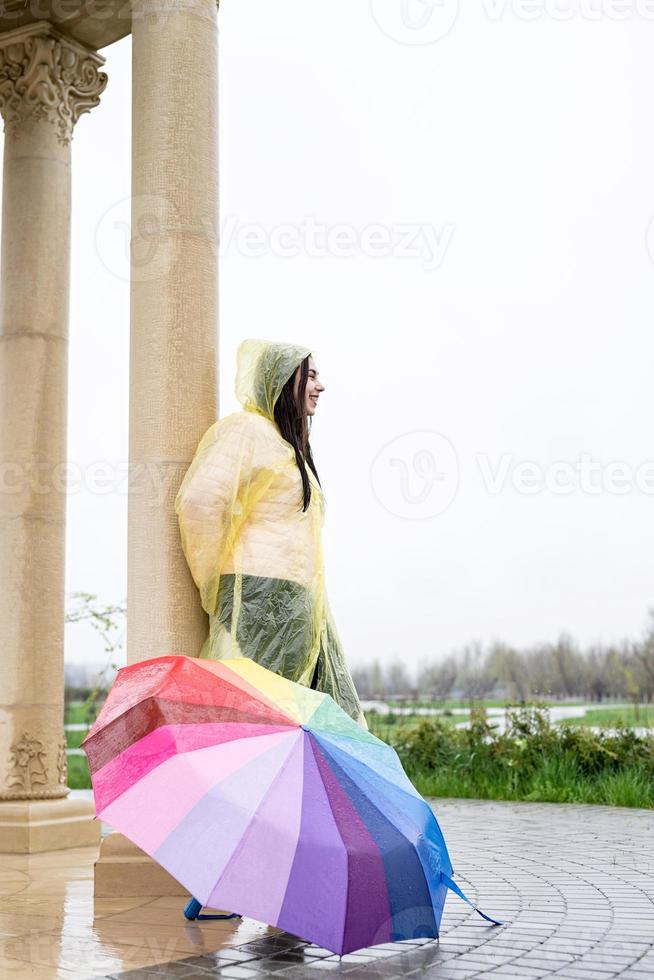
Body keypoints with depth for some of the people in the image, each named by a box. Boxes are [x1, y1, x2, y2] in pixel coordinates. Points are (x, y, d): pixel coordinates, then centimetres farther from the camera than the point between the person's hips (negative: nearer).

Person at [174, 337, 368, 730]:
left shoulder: (288, 445, 25)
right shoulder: (246, 428, -4)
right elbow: (198, 500, -18)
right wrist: (216, 584, -10)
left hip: (300, 606, 9)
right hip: (260, 594, -9)